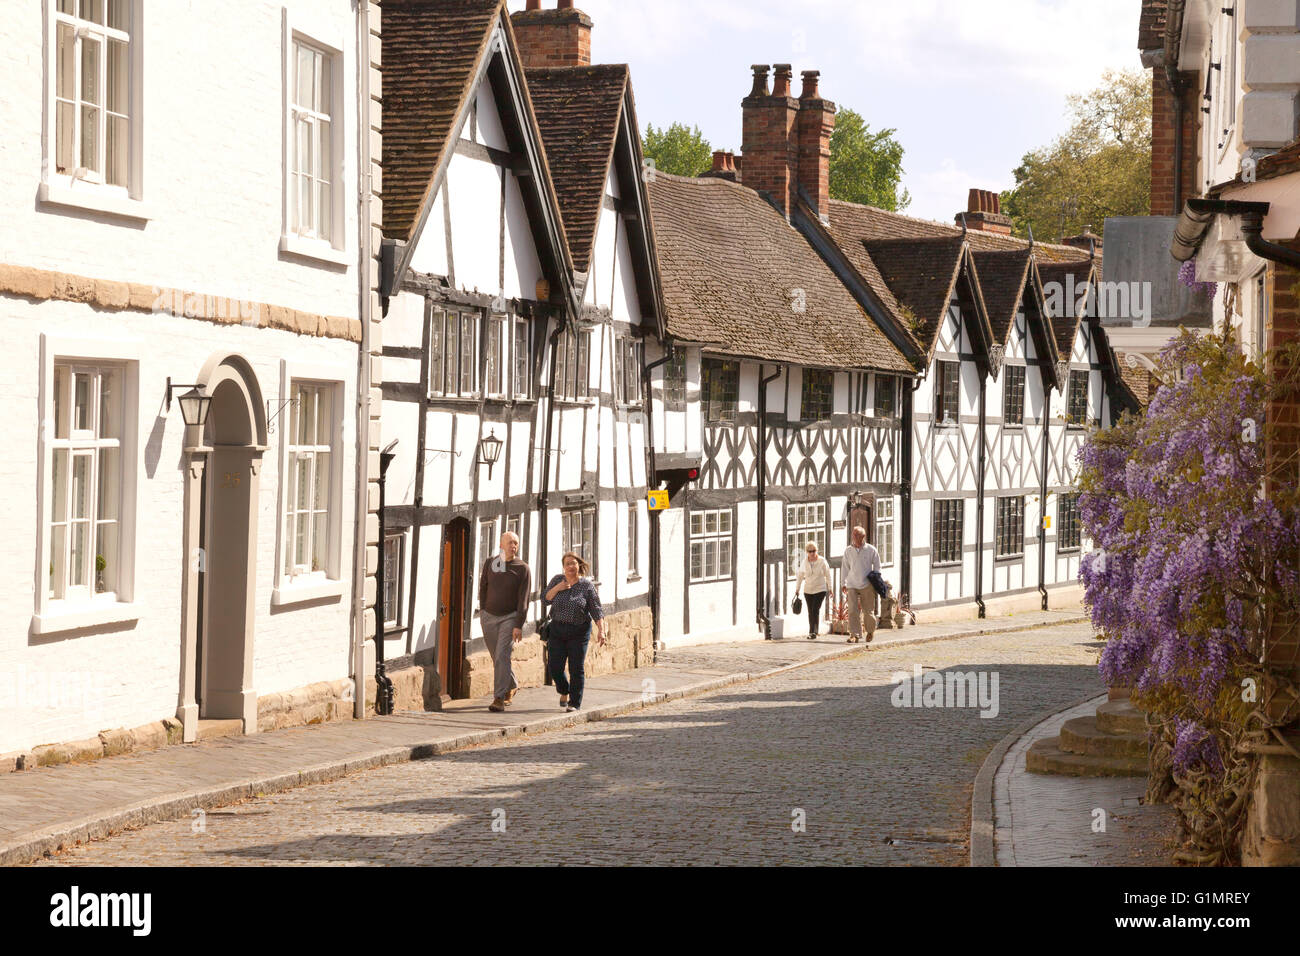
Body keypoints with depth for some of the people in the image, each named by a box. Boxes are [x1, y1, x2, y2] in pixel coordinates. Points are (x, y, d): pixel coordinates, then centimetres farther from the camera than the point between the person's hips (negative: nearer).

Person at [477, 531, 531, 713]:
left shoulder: (522, 569, -8)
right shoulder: (490, 563, 2)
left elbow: (523, 599, -11)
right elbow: (483, 587, 14)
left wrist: (519, 625, -17)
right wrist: (482, 611, 13)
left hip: (510, 617, -4)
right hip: (489, 616, 4)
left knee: (503, 656, -16)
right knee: (497, 657, 13)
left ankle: (499, 698, -19)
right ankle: (512, 686, 37)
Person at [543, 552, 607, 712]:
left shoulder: (587, 585, -4)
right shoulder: (557, 580, 5)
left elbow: (596, 609, -6)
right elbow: (546, 600, 4)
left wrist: (601, 630, -16)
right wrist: (557, 588, -13)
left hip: (579, 631, -3)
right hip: (557, 630, 3)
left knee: (577, 668, -4)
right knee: (555, 668, 1)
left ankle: (575, 703, 4)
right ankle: (564, 691, 29)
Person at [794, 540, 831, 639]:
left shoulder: (822, 561, -7)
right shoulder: (804, 562, 0)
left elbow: (828, 575, 2)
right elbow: (800, 576, 11)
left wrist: (829, 588, 4)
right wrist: (797, 589, 12)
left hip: (820, 590, -3)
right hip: (808, 590, 3)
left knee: (815, 610, -14)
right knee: (810, 612, 7)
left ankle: (813, 632, -16)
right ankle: (812, 632, 15)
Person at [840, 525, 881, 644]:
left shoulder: (871, 550, 1)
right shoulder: (848, 551, 7)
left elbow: (877, 567, 8)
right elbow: (845, 568, 13)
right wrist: (844, 583, 9)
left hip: (867, 585, -1)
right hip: (852, 585, 1)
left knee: (868, 611, 4)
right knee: (853, 611, -10)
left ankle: (871, 630, 29)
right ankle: (854, 635, -10)